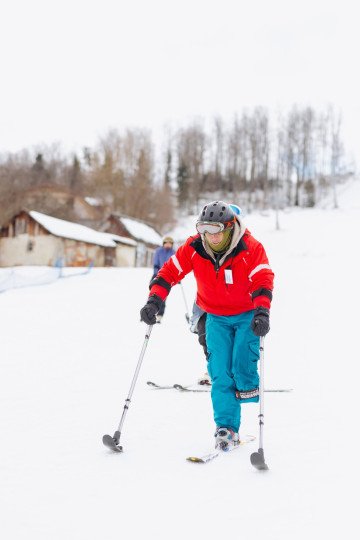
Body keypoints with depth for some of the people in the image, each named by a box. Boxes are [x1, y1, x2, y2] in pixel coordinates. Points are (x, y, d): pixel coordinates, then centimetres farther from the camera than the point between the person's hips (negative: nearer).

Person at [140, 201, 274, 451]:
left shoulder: (251, 249, -21)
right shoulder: (194, 248, -14)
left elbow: (264, 280, -29)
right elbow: (170, 272, -10)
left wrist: (262, 312, -44)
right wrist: (154, 301, -23)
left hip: (247, 315, -2)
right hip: (216, 317, 2)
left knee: (242, 359, -21)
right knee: (220, 373, -6)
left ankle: (248, 389, 14)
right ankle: (227, 428, -1)